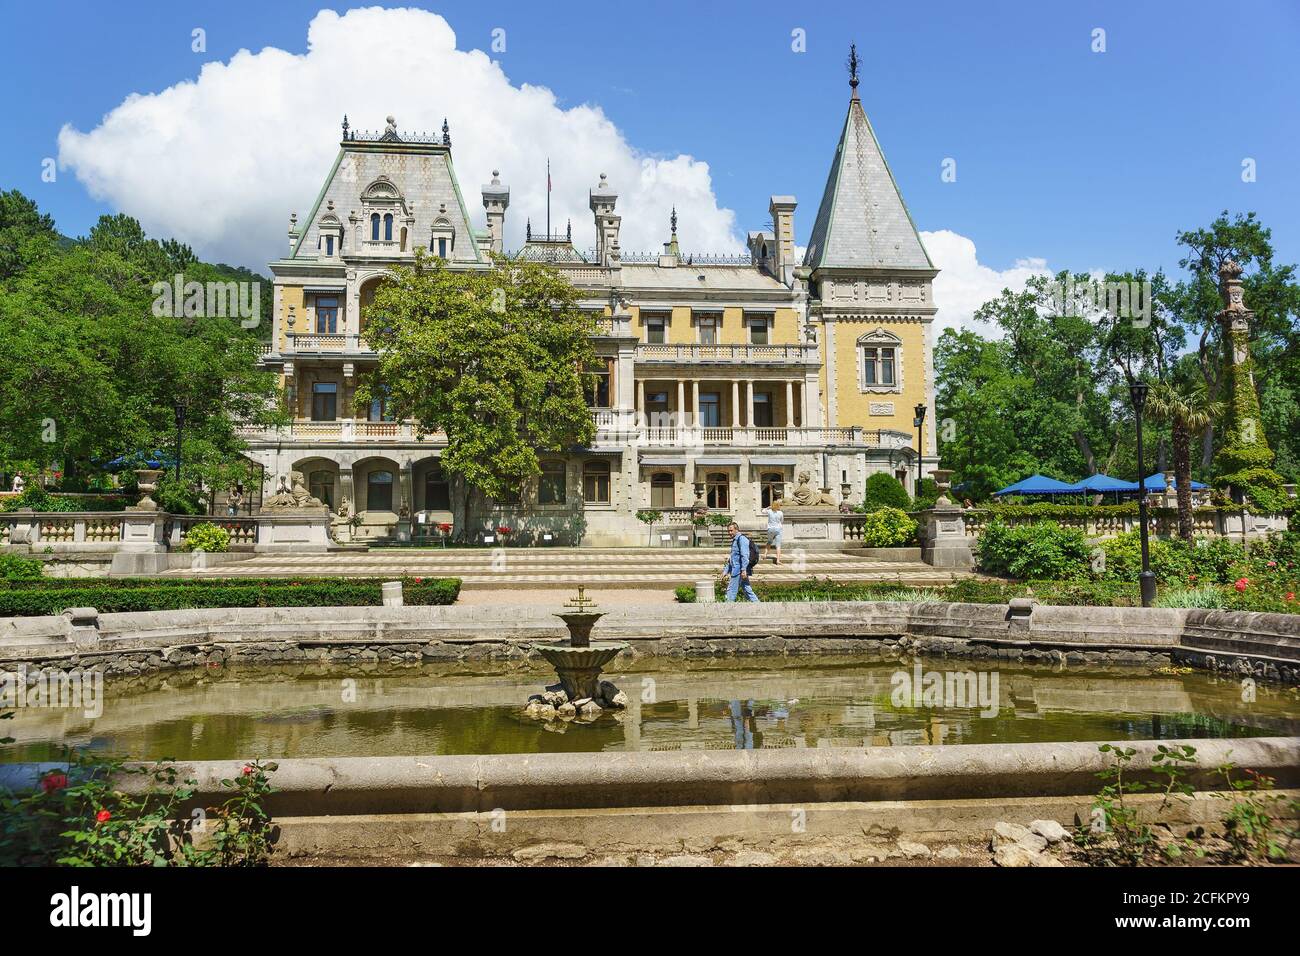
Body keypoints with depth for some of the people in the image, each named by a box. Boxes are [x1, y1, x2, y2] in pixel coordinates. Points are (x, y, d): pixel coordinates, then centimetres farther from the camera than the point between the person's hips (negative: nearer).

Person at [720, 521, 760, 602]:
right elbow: (732, 558, 29)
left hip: (739, 571, -10)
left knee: (731, 590, -7)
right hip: (736, 570, 10)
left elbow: (744, 555, -18)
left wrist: (743, 570, -25)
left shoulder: (742, 539, -9)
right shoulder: (734, 540, 23)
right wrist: (725, 571, 26)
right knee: (747, 590, 10)